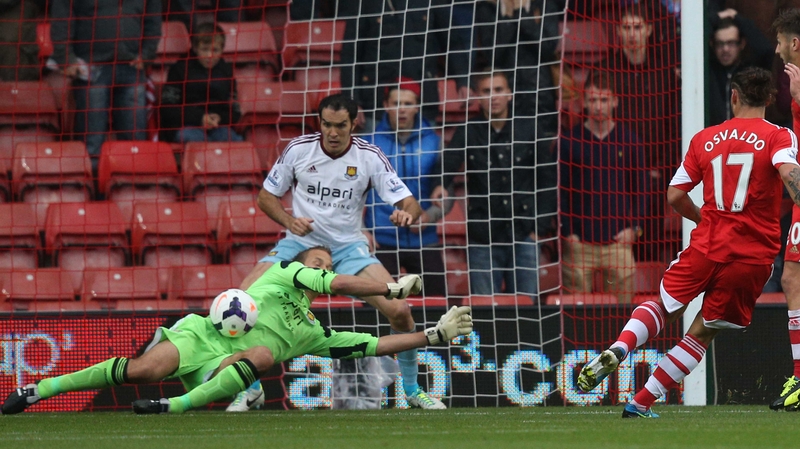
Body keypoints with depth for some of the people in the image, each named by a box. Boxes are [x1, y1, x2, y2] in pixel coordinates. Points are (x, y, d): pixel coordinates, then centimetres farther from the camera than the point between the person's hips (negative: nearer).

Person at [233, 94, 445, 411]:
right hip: (300, 243, 0)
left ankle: (412, 390, 6)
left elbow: (410, 204, -10)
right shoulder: (298, 149, -7)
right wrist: (289, 221, -15)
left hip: (348, 248, 0)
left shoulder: (370, 157, -7)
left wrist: (407, 213, -34)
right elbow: (266, 196, 5)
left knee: (399, 311, -19)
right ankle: (250, 389, -2)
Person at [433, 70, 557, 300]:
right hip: (483, 238, 0)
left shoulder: (529, 132, 5)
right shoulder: (468, 134, 3)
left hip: (524, 236, 0)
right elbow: (449, 162, -15)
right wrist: (443, 184, -38)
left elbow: (548, 180, 8)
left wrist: (540, 227, 2)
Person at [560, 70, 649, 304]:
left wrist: (634, 227, -1)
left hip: (618, 239, 0)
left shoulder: (629, 141, 6)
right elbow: (560, 191, 4)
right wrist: (567, 232, -4)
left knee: (623, 305, -2)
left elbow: (641, 188, 9)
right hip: (579, 242, 0)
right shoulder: (570, 142, 4)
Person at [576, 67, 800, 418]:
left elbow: (674, 196, 13)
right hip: (754, 254, -2)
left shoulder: (705, 139, 10)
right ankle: (641, 404, 6)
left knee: (665, 307, 19)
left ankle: (618, 349, -12)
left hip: (707, 244, 2)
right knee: (703, 331, 10)